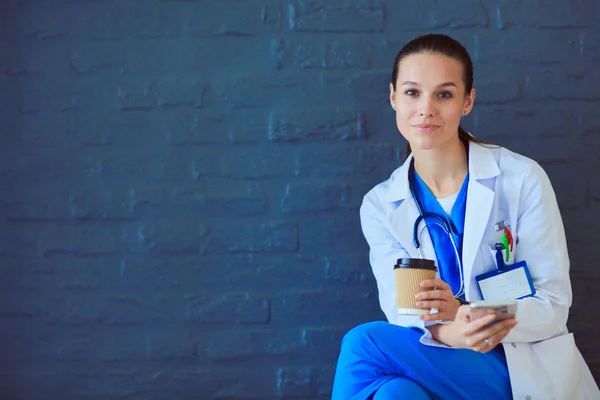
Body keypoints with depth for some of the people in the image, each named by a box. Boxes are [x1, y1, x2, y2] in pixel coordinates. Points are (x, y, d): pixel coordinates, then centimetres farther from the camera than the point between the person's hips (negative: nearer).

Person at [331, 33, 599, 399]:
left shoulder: (523, 179, -7)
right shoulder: (380, 207, 3)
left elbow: (554, 306, -8)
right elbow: (400, 311, -5)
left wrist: (462, 311, -27)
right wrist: (448, 333, -30)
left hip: (529, 370, -3)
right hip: (443, 369, 3)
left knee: (363, 344, -24)